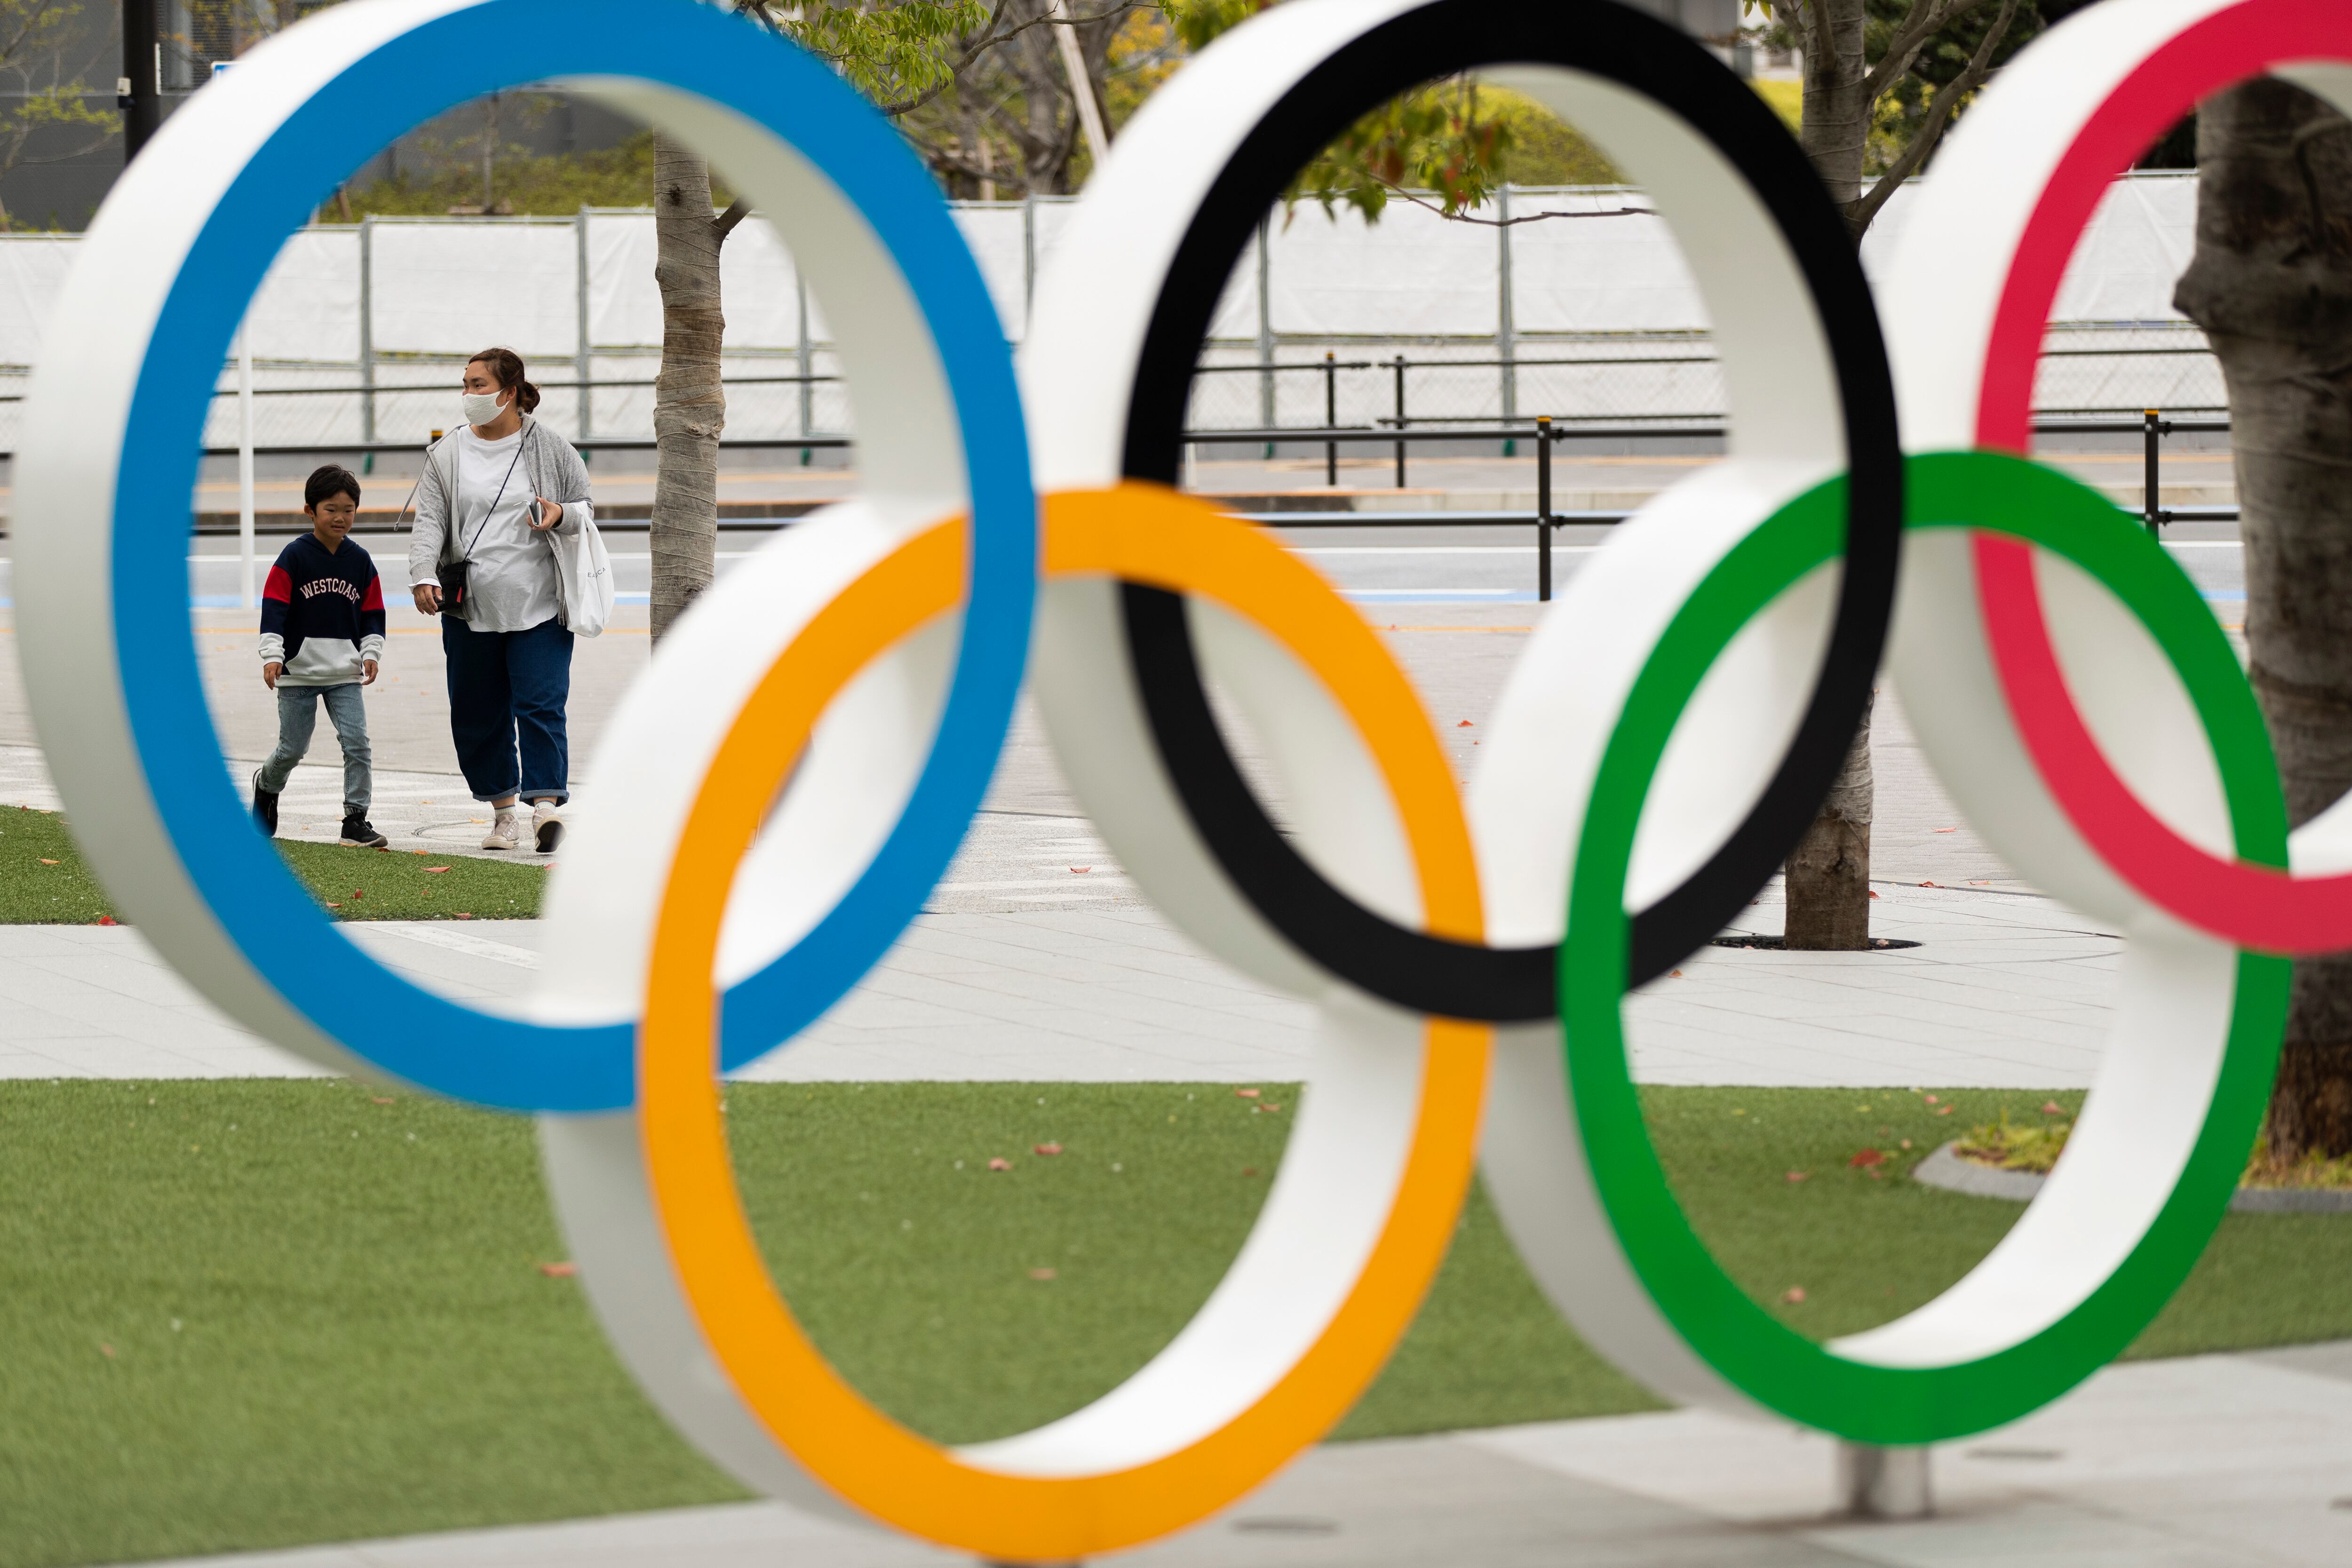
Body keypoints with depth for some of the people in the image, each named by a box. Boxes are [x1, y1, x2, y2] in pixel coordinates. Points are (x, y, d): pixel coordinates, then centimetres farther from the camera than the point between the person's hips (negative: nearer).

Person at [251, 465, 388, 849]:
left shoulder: (360, 562, 3)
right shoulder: (294, 558, -9)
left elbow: (372, 615, 9)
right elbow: (274, 608, -12)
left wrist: (372, 654, -4)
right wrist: (272, 656, -21)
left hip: (344, 673, 3)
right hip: (298, 672, -3)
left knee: (357, 741, -10)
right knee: (293, 748, 6)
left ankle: (356, 820, -4)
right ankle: (267, 784, 39)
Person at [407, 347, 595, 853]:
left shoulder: (551, 449, 2)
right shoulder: (446, 455, 7)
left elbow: (587, 508, 10)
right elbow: (429, 521, 1)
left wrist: (562, 515, -13)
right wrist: (423, 575, -16)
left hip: (539, 606, -3)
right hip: (470, 610, 3)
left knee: (540, 706, -14)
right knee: (477, 715, 6)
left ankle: (547, 805, -19)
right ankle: (503, 811, 19)